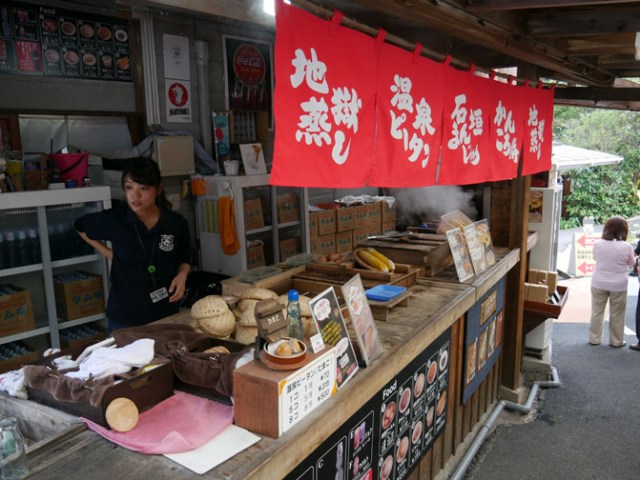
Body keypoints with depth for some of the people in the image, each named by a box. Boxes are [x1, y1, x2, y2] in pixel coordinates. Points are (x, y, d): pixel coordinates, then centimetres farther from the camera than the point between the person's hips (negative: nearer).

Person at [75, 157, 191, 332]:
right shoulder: (113, 219, -10)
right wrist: (109, 253, 2)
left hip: (166, 314, 2)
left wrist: (182, 275, -11)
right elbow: (80, 227, 11)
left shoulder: (176, 223, -8)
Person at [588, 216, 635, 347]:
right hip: (618, 285, -1)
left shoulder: (598, 244, -7)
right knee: (617, 314, 10)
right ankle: (616, 341, 21)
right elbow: (631, 263, 4)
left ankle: (594, 338, 19)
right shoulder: (626, 247, -13)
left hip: (599, 283, 2)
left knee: (597, 312, 11)